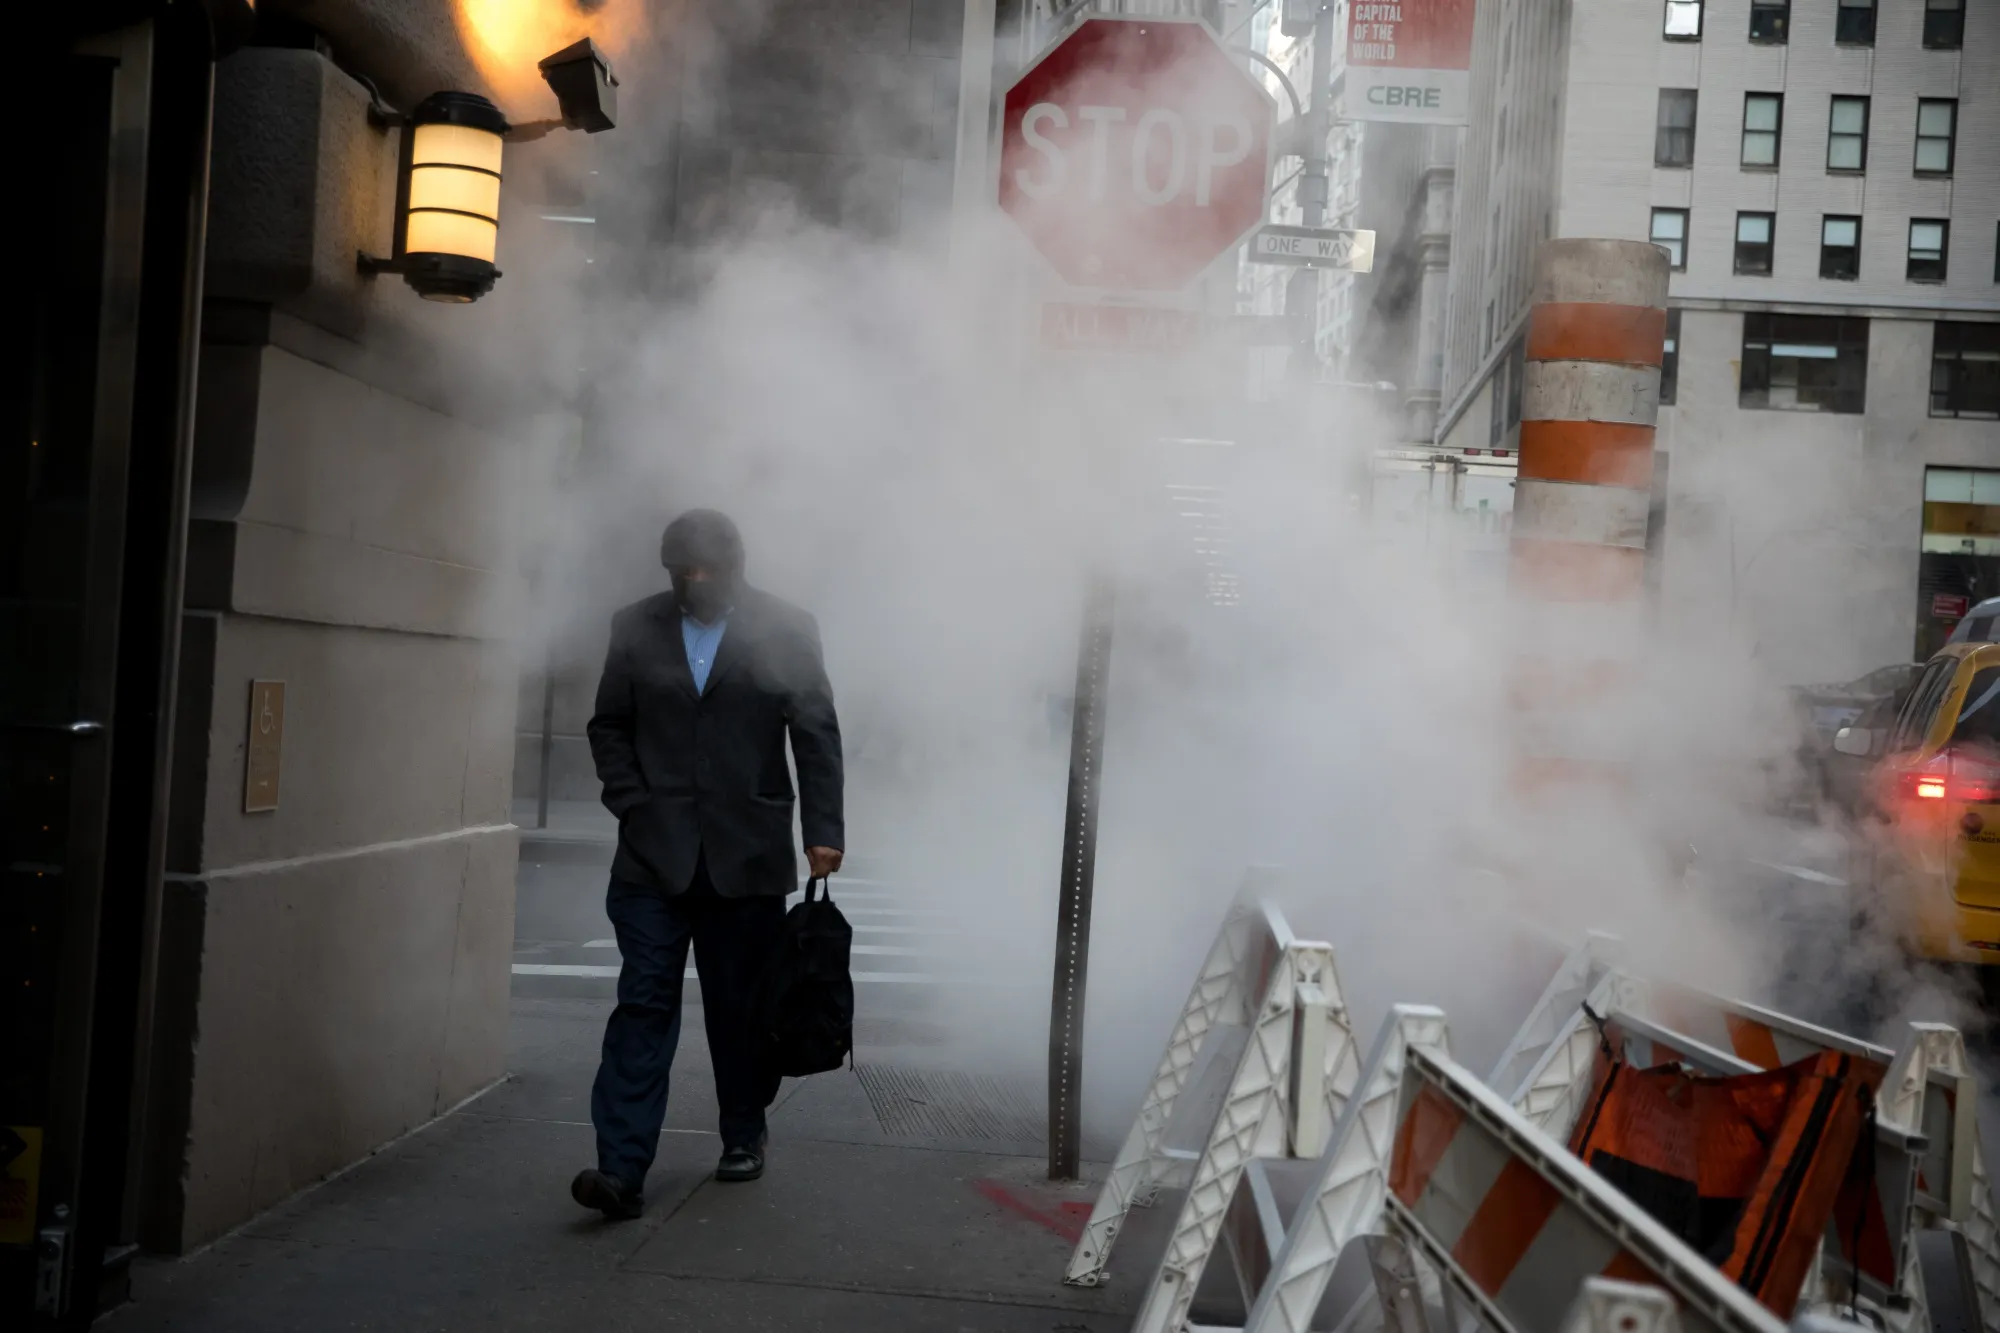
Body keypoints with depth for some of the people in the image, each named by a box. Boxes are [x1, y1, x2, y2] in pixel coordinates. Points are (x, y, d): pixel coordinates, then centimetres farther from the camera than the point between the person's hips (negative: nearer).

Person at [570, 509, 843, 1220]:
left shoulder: (783, 630, 1)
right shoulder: (637, 627, 7)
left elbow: (817, 734, -1)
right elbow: (609, 726, 12)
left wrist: (822, 829, -8)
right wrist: (632, 804, -1)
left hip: (747, 858, -1)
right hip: (654, 853, 1)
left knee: (740, 1006, 9)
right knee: (644, 1004, -4)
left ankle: (743, 1137, 28)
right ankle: (621, 1168, -5)